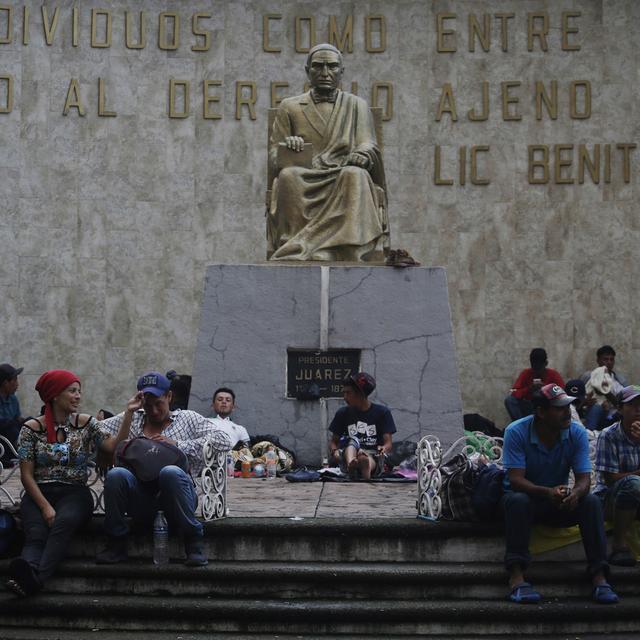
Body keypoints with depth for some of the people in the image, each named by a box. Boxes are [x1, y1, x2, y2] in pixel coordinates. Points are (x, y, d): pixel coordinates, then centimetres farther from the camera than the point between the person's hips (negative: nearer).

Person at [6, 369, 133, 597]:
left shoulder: (86, 424, 12)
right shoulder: (32, 429, 6)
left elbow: (115, 446, -2)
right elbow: (27, 475, 2)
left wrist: (128, 414, -12)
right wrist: (45, 507, -12)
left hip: (74, 493, 0)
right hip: (39, 493, 0)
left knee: (64, 521, -36)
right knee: (36, 534, -32)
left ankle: (33, 577, -60)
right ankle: (27, 573, -63)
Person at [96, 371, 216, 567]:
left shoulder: (189, 419, 20)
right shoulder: (130, 420, 27)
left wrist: (178, 445, -6)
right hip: (140, 499, 2)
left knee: (171, 473, -37)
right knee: (115, 475, -30)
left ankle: (194, 542, -24)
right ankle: (116, 543, -15)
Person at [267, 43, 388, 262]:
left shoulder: (357, 106, 18)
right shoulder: (289, 107, 18)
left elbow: (369, 145, 5)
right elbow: (274, 158, 13)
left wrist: (362, 154, -21)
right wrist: (287, 147, -12)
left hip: (344, 182, 0)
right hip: (303, 184, 1)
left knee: (355, 175, -35)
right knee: (288, 176, -34)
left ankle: (349, 255, -44)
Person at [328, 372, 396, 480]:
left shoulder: (382, 412, 7)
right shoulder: (343, 413, 15)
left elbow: (388, 442, 2)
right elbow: (333, 441, 15)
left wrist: (383, 448, -23)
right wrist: (334, 451, -9)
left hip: (373, 457, -2)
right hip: (349, 455, 2)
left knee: (364, 459, -38)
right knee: (352, 441, -32)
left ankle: (367, 468, -75)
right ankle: (351, 465, -64)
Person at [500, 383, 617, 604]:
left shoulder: (577, 433, -9)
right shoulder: (516, 432, -17)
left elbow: (584, 479, -13)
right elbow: (515, 479, -24)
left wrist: (575, 493, -39)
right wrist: (547, 492, -43)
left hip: (561, 503, 3)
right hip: (526, 497, -3)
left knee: (591, 502, -26)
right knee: (517, 501, -37)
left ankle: (599, 576, -31)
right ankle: (516, 576, -42)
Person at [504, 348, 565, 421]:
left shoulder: (553, 374, -8)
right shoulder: (525, 373, -6)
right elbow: (514, 393, -12)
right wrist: (528, 389, -31)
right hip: (529, 408, 1)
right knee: (509, 400, -23)